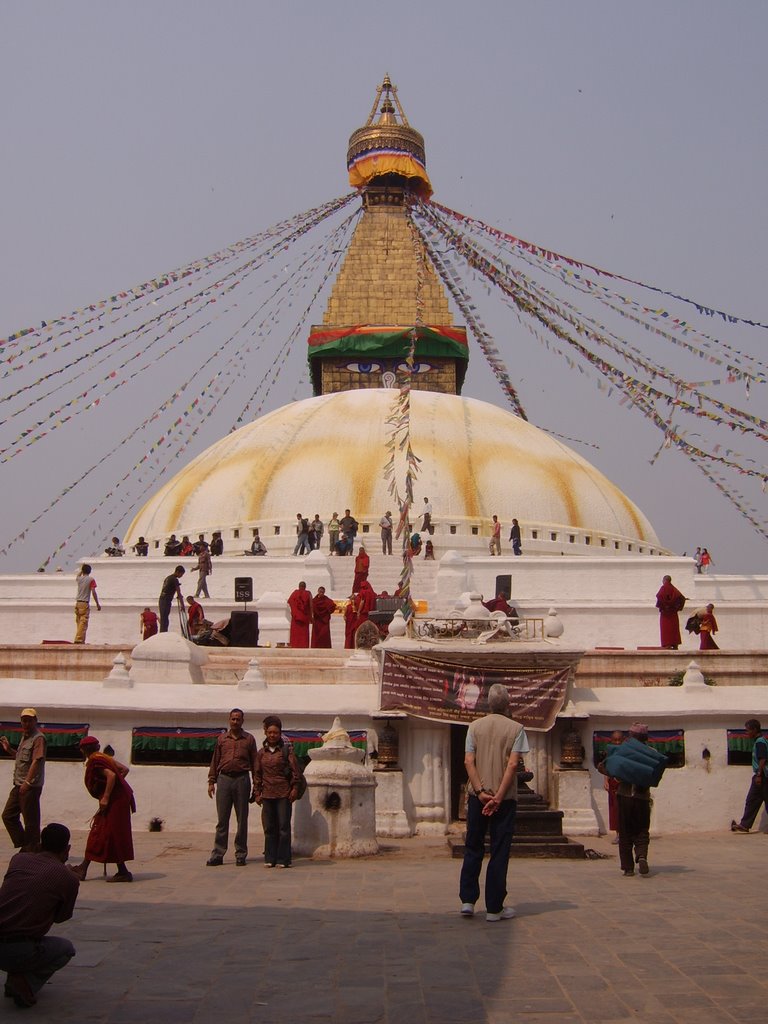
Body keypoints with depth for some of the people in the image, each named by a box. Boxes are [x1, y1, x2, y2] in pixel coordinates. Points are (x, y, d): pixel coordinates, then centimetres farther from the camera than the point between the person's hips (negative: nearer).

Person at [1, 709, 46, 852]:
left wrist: (27, 782, -25)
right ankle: (24, 846, 19)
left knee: (31, 821, -2)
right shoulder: (24, 736, 17)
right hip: (19, 785, 10)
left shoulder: (38, 738, -12)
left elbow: (36, 761, -20)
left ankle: (32, 851, 7)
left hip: (30, 787, -10)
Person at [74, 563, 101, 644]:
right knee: (83, 623, -9)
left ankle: (81, 640, 11)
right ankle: (79, 640, -18)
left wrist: (81, 569, 49)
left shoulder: (79, 579, 10)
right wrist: (97, 604, -6)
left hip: (78, 603, 5)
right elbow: (93, 592, -10)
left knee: (79, 622, 10)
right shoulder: (91, 579, -4)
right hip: (85, 604, -5)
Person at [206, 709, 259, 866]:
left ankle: (241, 855, 10)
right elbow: (215, 761, 13)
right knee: (222, 819, 2)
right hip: (224, 779, 1)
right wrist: (211, 782, 6)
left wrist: (256, 785, 1)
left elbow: (254, 763, 6)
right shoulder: (222, 739, 11)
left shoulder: (249, 739, 6)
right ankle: (218, 854, 5)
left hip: (242, 779, -1)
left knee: (242, 819, 3)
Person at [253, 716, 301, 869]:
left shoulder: (287, 749, 0)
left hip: (284, 794, -3)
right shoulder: (261, 752, 10)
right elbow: (257, 774, 14)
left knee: (284, 827, -2)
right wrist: (257, 792, 9)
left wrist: (294, 788, -7)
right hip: (267, 794, 3)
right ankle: (270, 858, 14)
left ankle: (283, 859, 4)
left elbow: (295, 770, -1)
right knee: (269, 827, 6)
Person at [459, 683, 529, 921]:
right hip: (505, 798, -2)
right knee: (499, 853, 4)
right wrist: (498, 797, -13)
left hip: (478, 796, 2)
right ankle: (494, 908, 8)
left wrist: (481, 792, -9)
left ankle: (467, 900, 12)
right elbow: (512, 764, -12)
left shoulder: (475, 726, 2)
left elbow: (468, 761, -6)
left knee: (473, 849, 14)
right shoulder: (516, 728, -4)